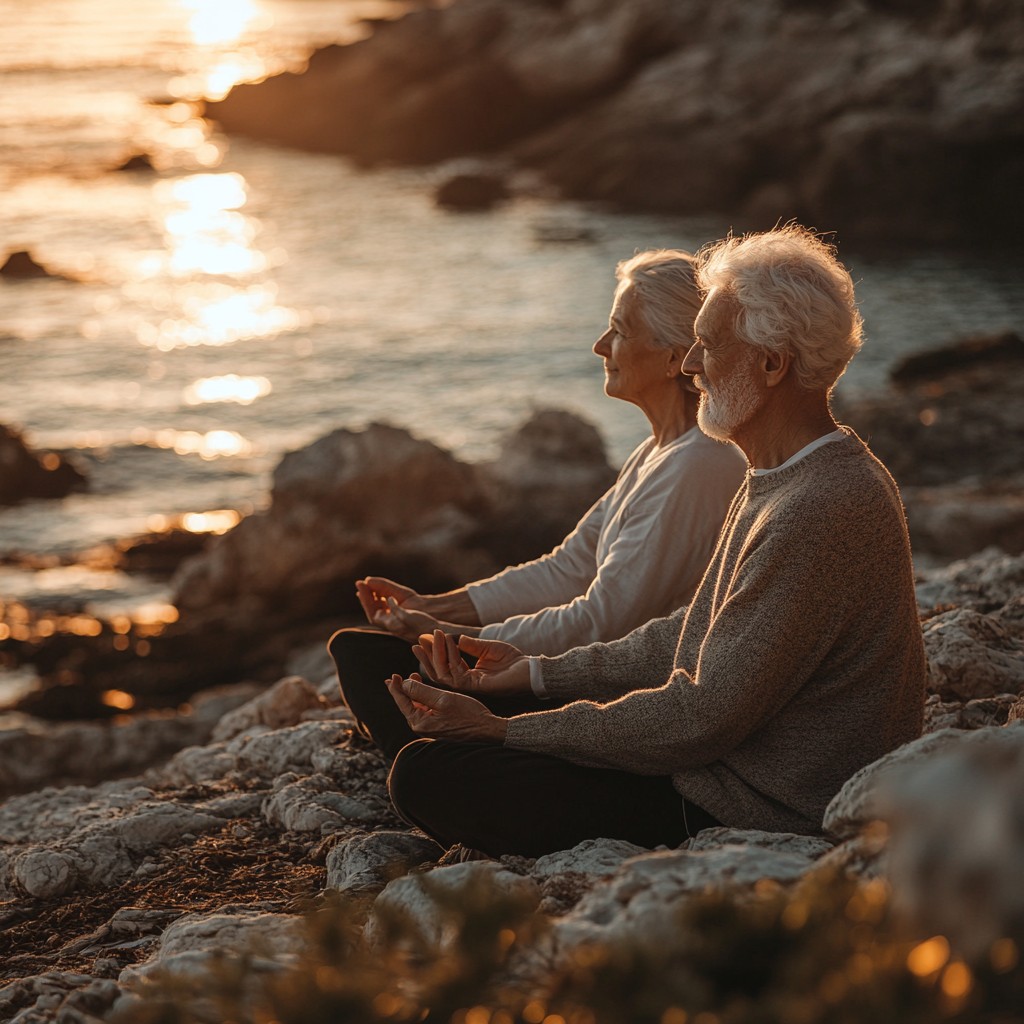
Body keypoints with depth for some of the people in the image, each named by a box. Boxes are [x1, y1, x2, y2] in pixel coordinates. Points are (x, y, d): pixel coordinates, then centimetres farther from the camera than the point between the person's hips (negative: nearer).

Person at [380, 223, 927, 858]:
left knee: (428, 773, -13)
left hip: (750, 818, -11)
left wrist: (502, 731, -18)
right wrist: (537, 672, 12)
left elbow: (702, 719, -25)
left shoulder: (821, 512, -26)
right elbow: (690, 642, 17)